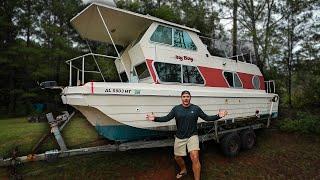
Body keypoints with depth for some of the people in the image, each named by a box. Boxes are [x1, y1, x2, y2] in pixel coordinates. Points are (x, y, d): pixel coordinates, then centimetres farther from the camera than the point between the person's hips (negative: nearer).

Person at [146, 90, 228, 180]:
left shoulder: (196, 108, -3)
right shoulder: (176, 108, -2)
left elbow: (206, 118, 0)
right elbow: (166, 118, -4)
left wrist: (218, 116, -13)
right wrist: (155, 118, -17)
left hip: (192, 136, -2)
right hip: (179, 137, 3)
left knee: (195, 157, -20)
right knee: (177, 157, 17)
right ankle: (183, 170, 50)